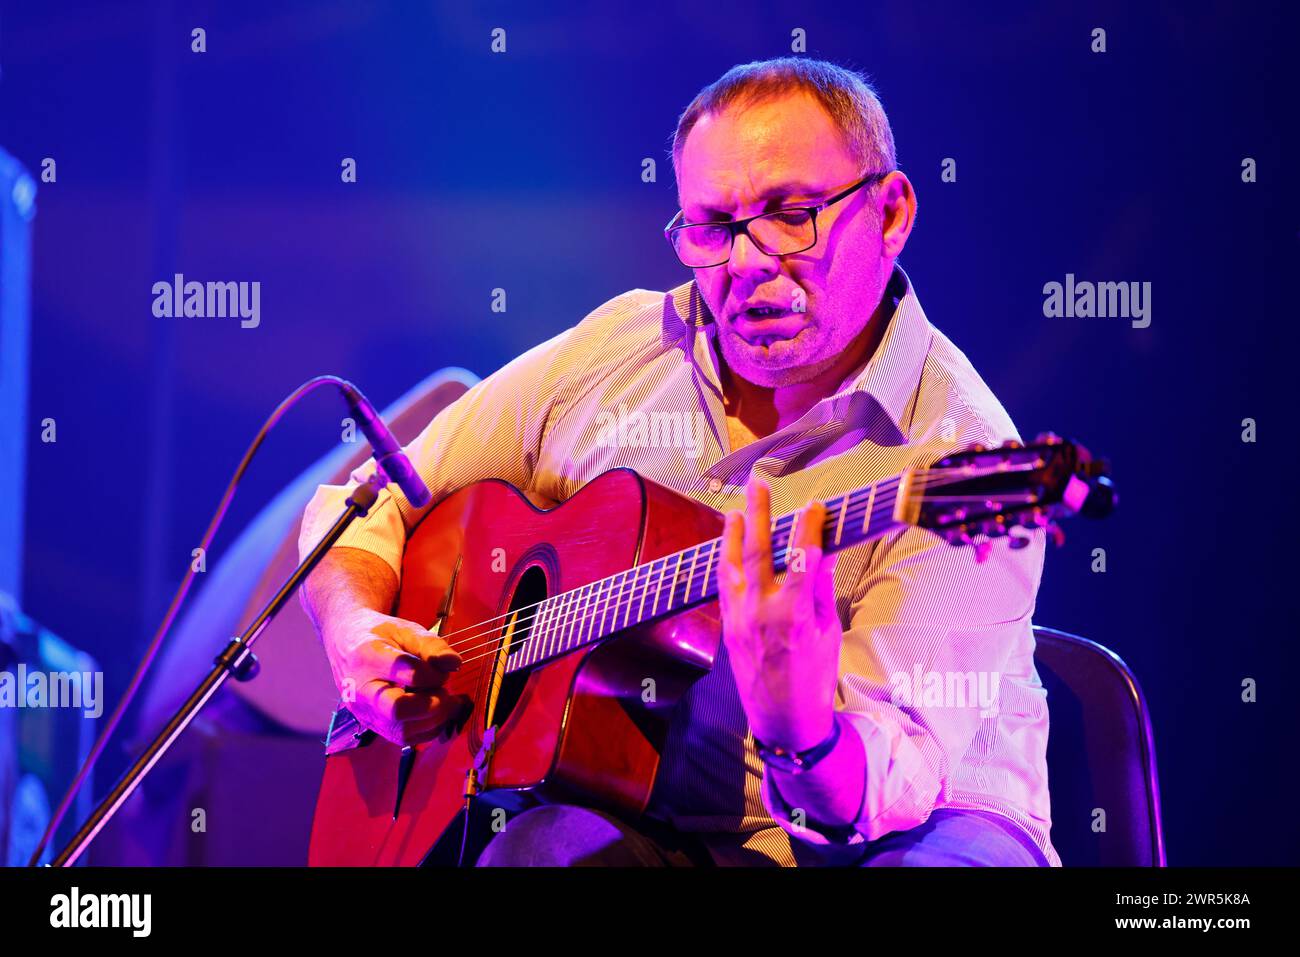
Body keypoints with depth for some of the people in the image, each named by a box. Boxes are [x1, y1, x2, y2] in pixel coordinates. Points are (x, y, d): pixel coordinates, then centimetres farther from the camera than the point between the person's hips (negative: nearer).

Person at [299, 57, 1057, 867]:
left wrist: (803, 733, -47)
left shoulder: (956, 455, -15)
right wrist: (358, 632, -8)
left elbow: (897, 780, -25)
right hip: (651, 822, 3)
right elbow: (367, 506, 13)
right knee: (535, 848, -31)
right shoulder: (616, 351, 4)